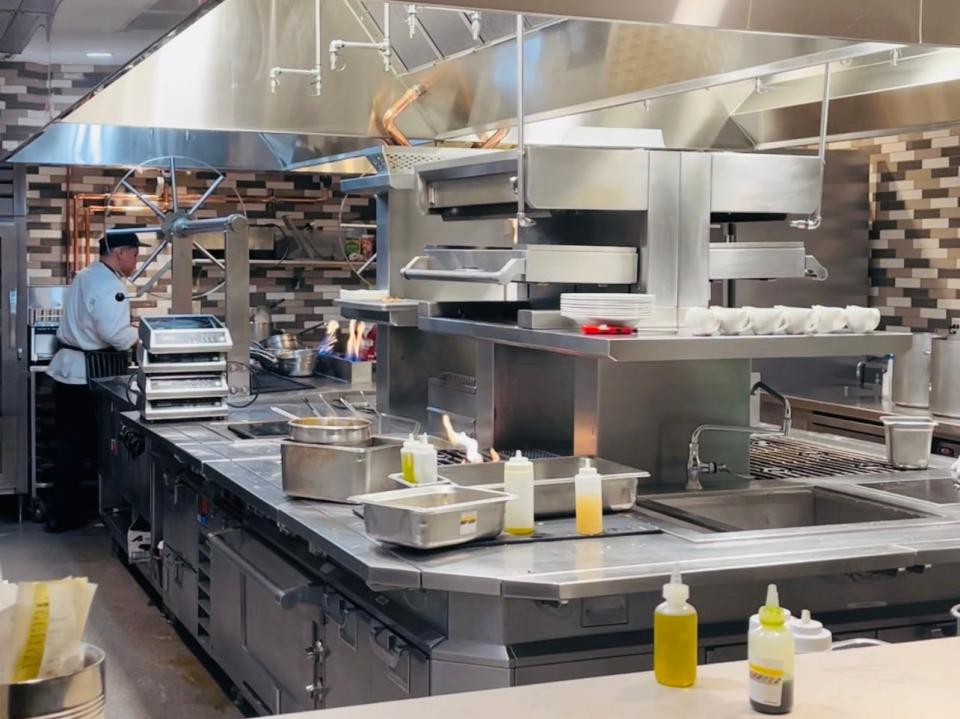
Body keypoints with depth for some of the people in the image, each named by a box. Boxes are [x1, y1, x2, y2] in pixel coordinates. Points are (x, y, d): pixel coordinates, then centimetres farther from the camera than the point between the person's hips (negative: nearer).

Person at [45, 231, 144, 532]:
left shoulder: (87, 276, 15)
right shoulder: (108, 285, -18)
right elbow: (116, 334, -26)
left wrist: (133, 332, 11)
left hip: (70, 369, 9)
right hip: (85, 373, -9)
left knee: (71, 442, 13)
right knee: (76, 444, -1)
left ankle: (66, 507, 20)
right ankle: (62, 514, 6)